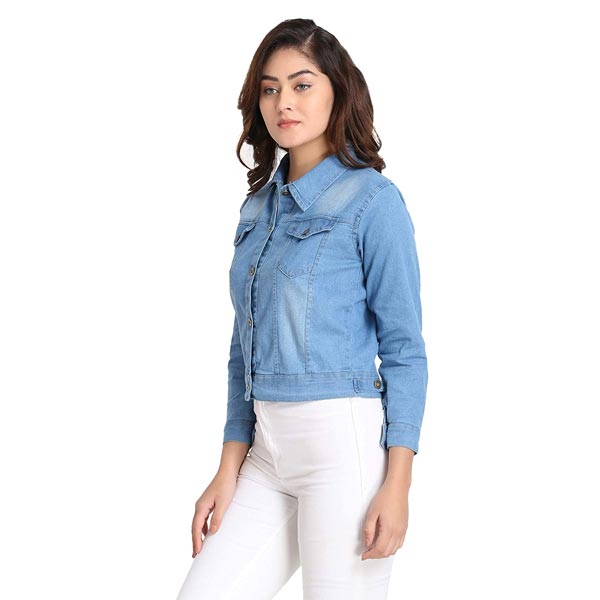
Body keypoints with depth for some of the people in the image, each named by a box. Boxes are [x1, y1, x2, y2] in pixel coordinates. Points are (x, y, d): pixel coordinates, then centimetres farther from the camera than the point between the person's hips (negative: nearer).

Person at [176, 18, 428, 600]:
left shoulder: (372, 199, -6)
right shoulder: (258, 206, 14)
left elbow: (404, 348, -8)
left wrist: (397, 485, -13)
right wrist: (229, 471, 10)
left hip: (344, 442, -6)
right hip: (268, 450, 6)